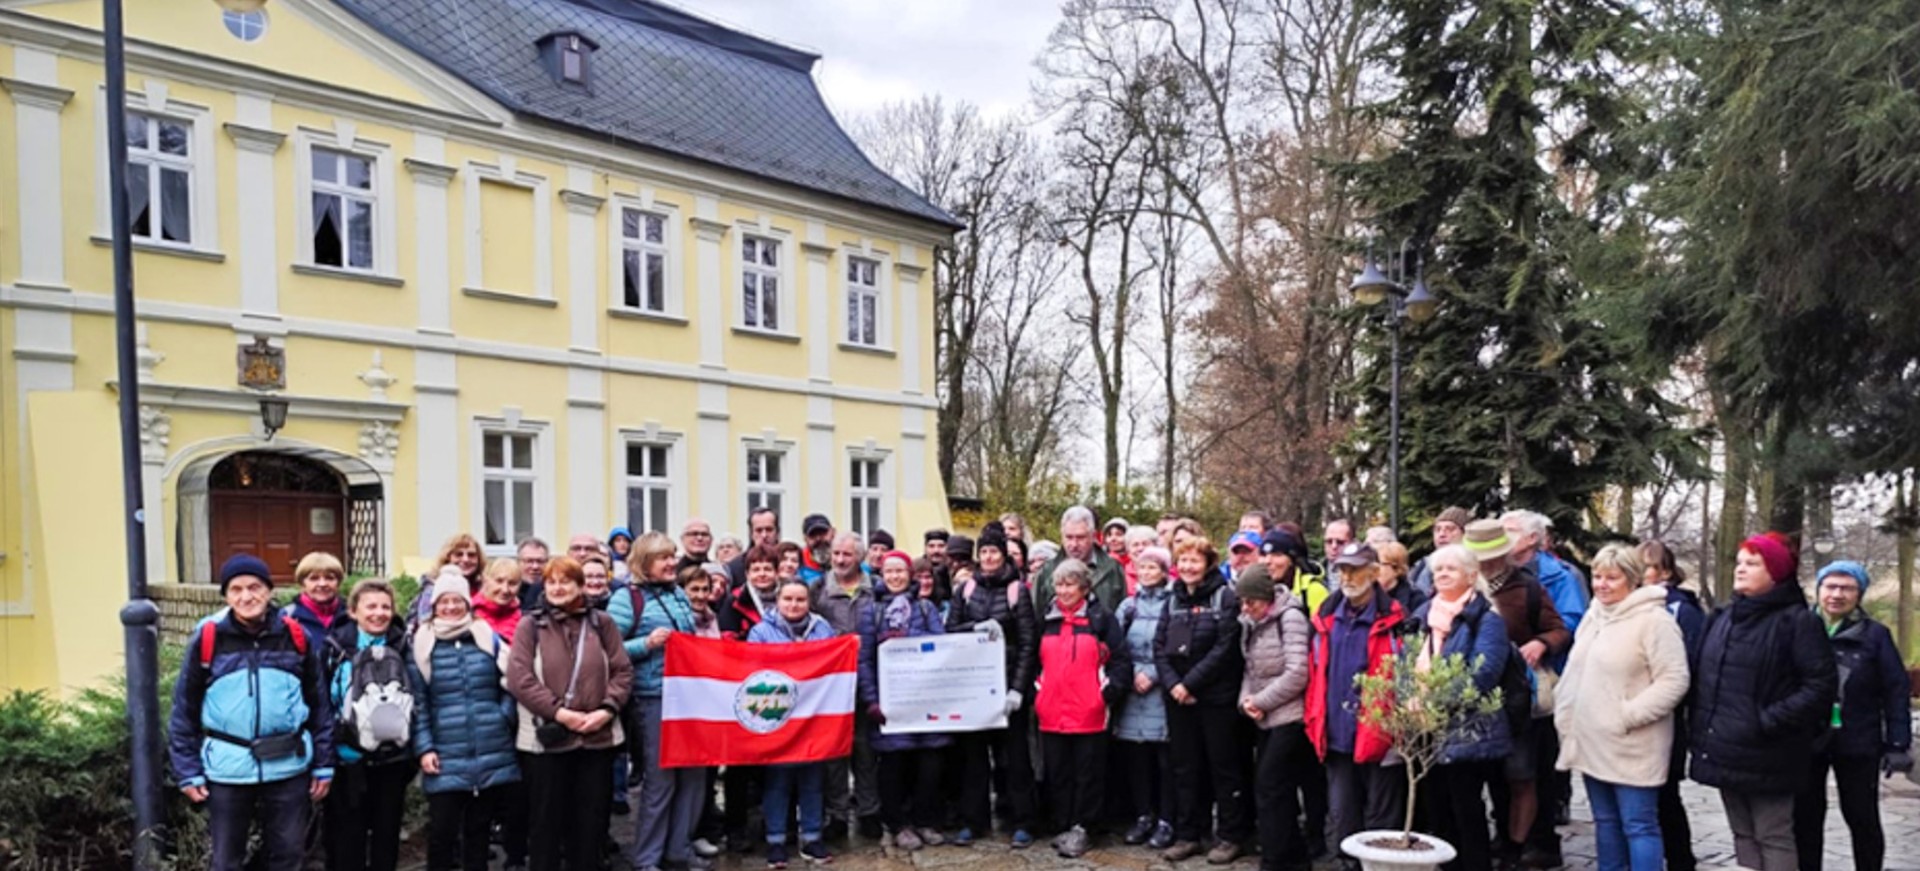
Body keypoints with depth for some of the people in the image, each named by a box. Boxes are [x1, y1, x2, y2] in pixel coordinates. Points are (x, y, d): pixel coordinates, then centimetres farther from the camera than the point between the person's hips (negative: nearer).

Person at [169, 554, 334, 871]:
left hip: (289, 767, 1)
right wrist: (188, 771, 0)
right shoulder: (208, 639, -4)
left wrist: (324, 765, 4)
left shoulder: (296, 637, 0)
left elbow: (320, 704, 5)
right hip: (227, 769, -1)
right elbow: (185, 710, 2)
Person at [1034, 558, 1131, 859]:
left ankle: (1079, 828, 11)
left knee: (1088, 773, 3)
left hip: (1089, 714, -4)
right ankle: (1064, 826, 19)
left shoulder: (1102, 618, 0)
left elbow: (1122, 661, -3)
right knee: (1058, 774, 9)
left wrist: (1108, 693, -10)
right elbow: (1036, 661, 20)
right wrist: (1037, 691, 10)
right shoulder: (1047, 621, 13)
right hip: (1052, 714, 4)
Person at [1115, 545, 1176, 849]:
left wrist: (1153, 675, -12)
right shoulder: (1128, 605, 13)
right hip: (1133, 689, 4)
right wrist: (1134, 674, -7)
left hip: (1163, 690, -4)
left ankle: (1165, 821, 7)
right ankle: (1143, 815, 19)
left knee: (1165, 757, -1)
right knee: (1135, 756, 7)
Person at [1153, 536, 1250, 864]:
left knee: (1224, 766, 3)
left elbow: (1224, 648, -14)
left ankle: (1231, 836, 12)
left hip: (1216, 697, -6)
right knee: (1185, 767, 11)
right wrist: (1172, 683, -9)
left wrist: (1190, 683, -15)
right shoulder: (1174, 600, 12)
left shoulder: (1225, 597, -6)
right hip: (1178, 697, 6)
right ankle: (1187, 834, 19)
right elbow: (1160, 646, 7)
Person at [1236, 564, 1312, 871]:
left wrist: (1260, 701, -13)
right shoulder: (1250, 623, 11)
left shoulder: (1290, 617, -14)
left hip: (1290, 717, -8)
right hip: (1267, 719, 9)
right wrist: (1246, 700, -4)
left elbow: (1296, 673, -20)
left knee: (1270, 789, -7)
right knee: (1277, 791, 13)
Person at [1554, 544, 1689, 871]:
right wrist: (1565, 713, 11)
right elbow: (1577, 673, 21)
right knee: (1606, 822, 17)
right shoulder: (1593, 617, 14)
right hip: (1592, 742, 8)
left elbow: (1674, 681, -18)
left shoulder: (1654, 620, -13)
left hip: (1631, 747, -8)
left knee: (1639, 826, -4)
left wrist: (1628, 715, -20)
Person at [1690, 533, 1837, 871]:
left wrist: (1770, 721, -19)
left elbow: (1822, 684, -15)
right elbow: (1705, 677, 20)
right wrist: (1699, 726, 11)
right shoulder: (1722, 618, 13)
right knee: (1743, 835, 15)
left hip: (1765, 755, -7)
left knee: (1773, 837, 1)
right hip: (1726, 750, 7)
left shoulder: (1797, 621, -9)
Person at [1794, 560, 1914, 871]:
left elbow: (1896, 691, -3)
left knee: (1862, 817, 10)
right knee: (1805, 816, 8)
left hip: (1857, 743, -1)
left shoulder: (1875, 634, -2)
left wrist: (1897, 744, -8)